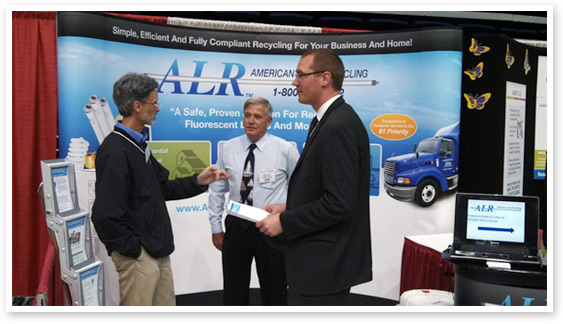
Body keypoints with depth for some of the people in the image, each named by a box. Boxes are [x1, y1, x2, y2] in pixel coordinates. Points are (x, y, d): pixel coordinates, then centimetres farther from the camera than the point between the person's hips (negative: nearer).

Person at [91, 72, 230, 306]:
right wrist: (133, 248, -15)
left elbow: (163, 188, 15)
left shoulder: (139, 145, 10)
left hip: (157, 252, 9)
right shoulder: (115, 151, -20)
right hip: (137, 256, -9)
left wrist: (198, 182, 4)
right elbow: (105, 215, -23)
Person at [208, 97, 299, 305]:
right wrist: (216, 227, 7)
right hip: (236, 227, 3)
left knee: (274, 291, 12)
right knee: (233, 292, 14)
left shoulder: (285, 150, -6)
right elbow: (217, 190, 7)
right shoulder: (228, 149, 2)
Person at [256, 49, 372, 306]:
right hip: (325, 259, 10)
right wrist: (288, 208, 7)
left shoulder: (339, 127, -21)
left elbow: (339, 203, -25)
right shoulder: (328, 121, 11)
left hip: (326, 265, -10)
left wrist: (285, 222, -17)